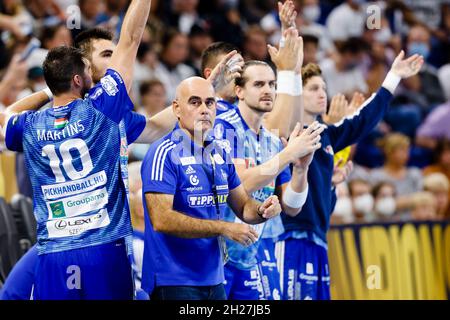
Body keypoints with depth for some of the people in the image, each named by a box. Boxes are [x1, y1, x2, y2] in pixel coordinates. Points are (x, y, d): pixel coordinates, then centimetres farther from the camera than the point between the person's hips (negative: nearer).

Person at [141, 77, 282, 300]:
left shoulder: (219, 154, 10)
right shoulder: (164, 153, -13)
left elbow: (243, 206, 18)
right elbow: (161, 220, -21)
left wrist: (262, 211, -6)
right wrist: (224, 228, -21)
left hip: (213, 280, 7)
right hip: (174, 282, -7)